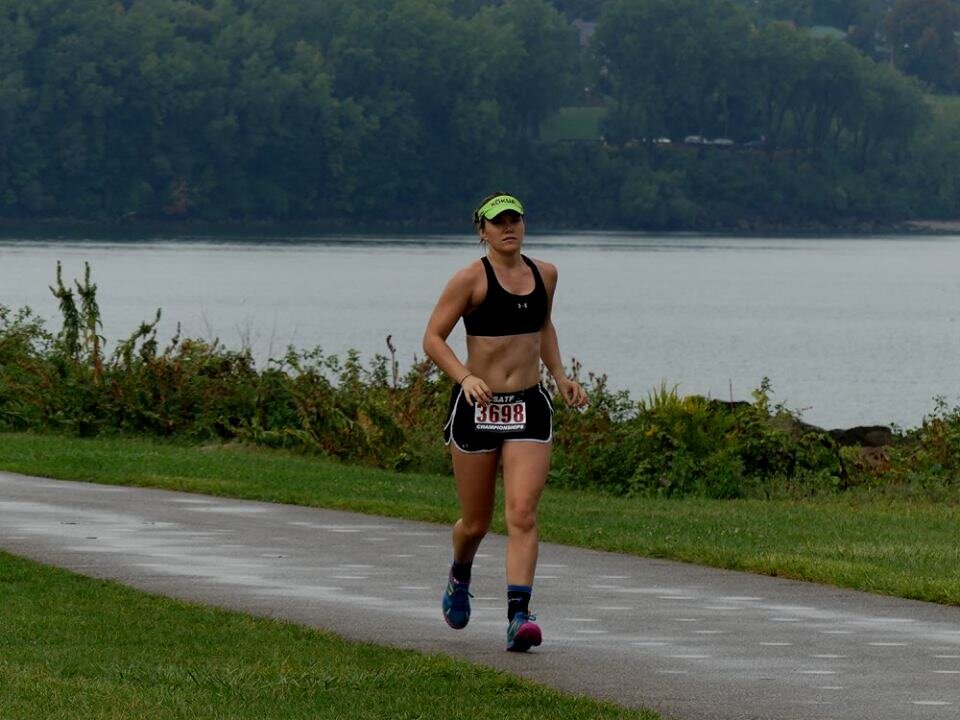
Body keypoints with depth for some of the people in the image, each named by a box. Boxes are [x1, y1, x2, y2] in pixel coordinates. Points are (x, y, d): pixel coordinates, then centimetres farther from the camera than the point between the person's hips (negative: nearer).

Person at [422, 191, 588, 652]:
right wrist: (465, 377, -24)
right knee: (476, 523, 9)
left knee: (522, 515, -14)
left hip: (529, 407, 3)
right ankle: (459, 575, 43)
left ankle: (518, 616, -20)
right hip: (477, 406, -3)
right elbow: (433, 338, -9)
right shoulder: (472, 278, -7)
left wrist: (560, 376, 17)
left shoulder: (544, 274, 9)